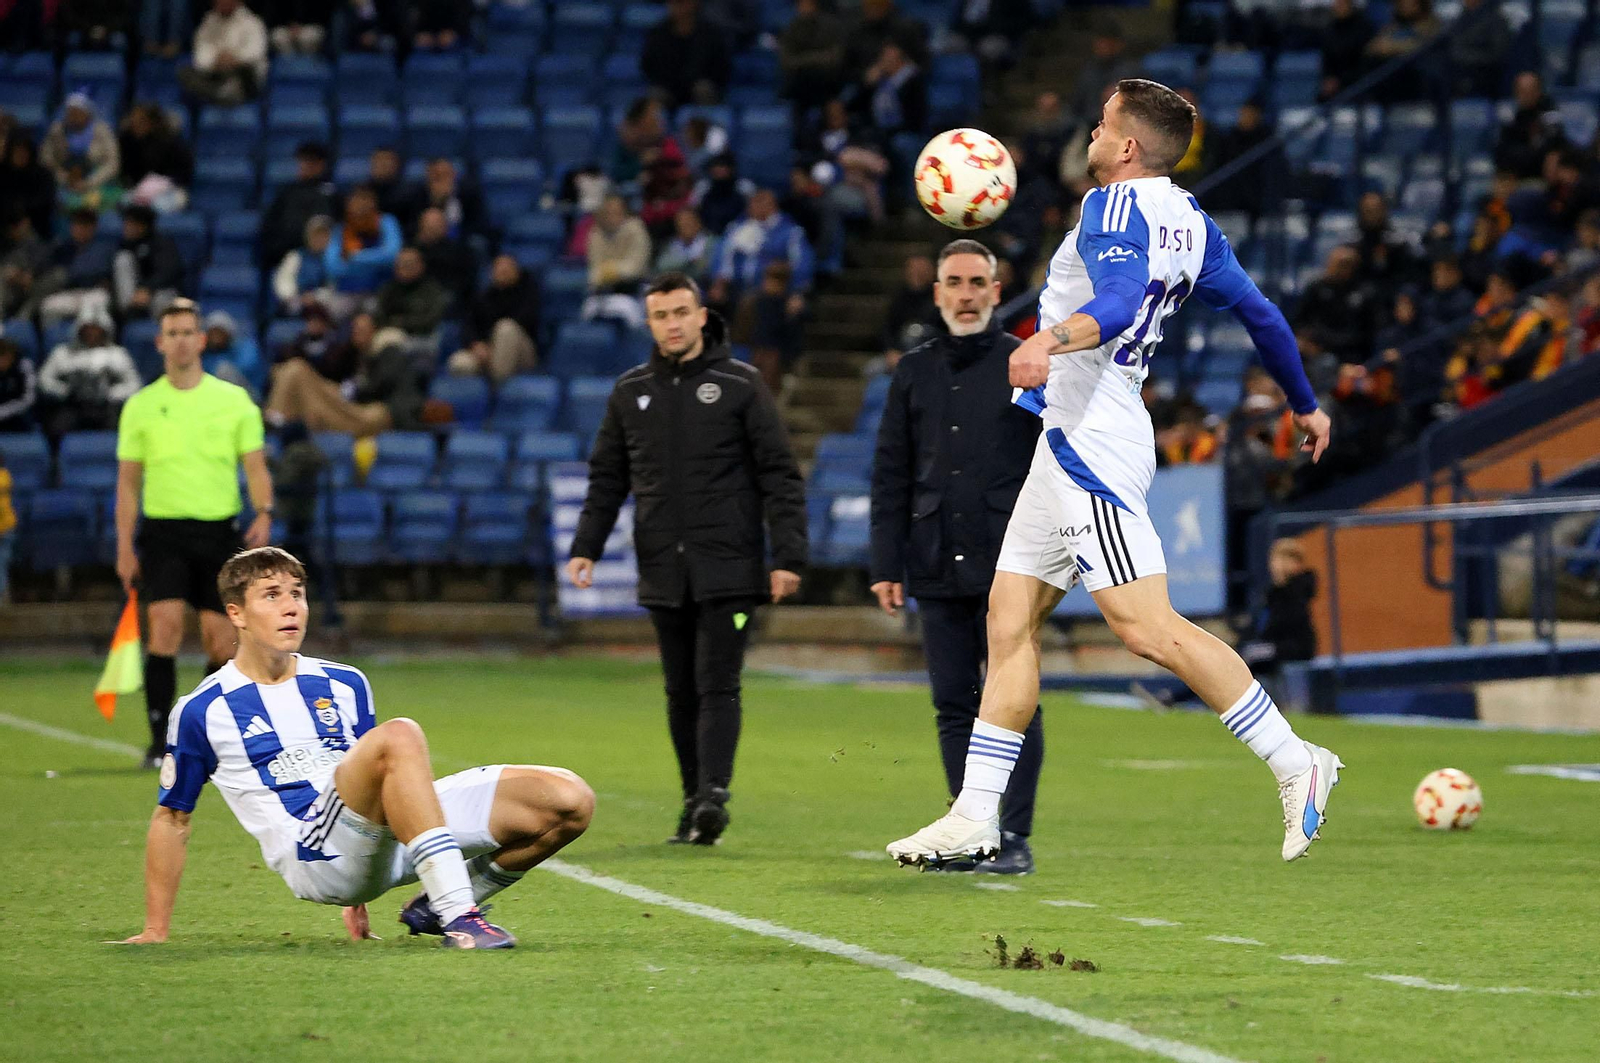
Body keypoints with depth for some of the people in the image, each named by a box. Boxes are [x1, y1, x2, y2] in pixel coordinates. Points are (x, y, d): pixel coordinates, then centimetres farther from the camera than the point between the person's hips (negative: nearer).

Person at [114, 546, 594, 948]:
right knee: (399, 736, -36)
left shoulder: (345, 686, 18)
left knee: (568, 800, -10)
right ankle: (458, 916, -40)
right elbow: (171, 819, 12)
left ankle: (437, 907, 7)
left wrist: (357, 896, 30)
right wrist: (155, 931, 11)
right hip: (311, 854, -6)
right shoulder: (201, 712, 4)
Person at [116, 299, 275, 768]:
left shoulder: (234, 400, 6)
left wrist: (263, 513, -13)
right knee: (165, 626, -16)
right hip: (163, 531, -1)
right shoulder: (141, 406, 6)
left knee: (221, 640, 0)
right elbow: (128, 482, 9)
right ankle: (160, 742, -15)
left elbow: (256, 467, 6)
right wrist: (125, 547, 3)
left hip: (220, 531, 1)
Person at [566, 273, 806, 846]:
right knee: (682, 693, 7)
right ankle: (694, 800, 13)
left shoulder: (740, 385, 0)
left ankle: (713, 794, -21)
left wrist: (787, 556, -9)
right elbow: (607, 479, 17)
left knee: (717, 685, -13)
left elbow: (781, 476, -1)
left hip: (727, 569, -4)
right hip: (663, 573, 4)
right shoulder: (630, 392, 12)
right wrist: (585, 547, 3)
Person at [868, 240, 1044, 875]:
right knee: (953, 707, 4)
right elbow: (890, 475, 13)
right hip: (938, 572, 4)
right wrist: (887, 565, 7)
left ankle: (1014, 838, -1)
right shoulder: (915, 371, 13)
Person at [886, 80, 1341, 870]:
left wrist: (1049, 341, -47)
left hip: (1088, 441, -10)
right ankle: (975, 817, 9)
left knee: (1146, 626, -13)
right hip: (1073, 441, 10)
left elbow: (1118, 303, -30)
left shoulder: (1117, 205, -11)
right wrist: (1304, 405, 34)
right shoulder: (1190, 223, 15)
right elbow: (1260, 314, 22)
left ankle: (1294, 761, -11)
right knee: (1011, 619, 9)